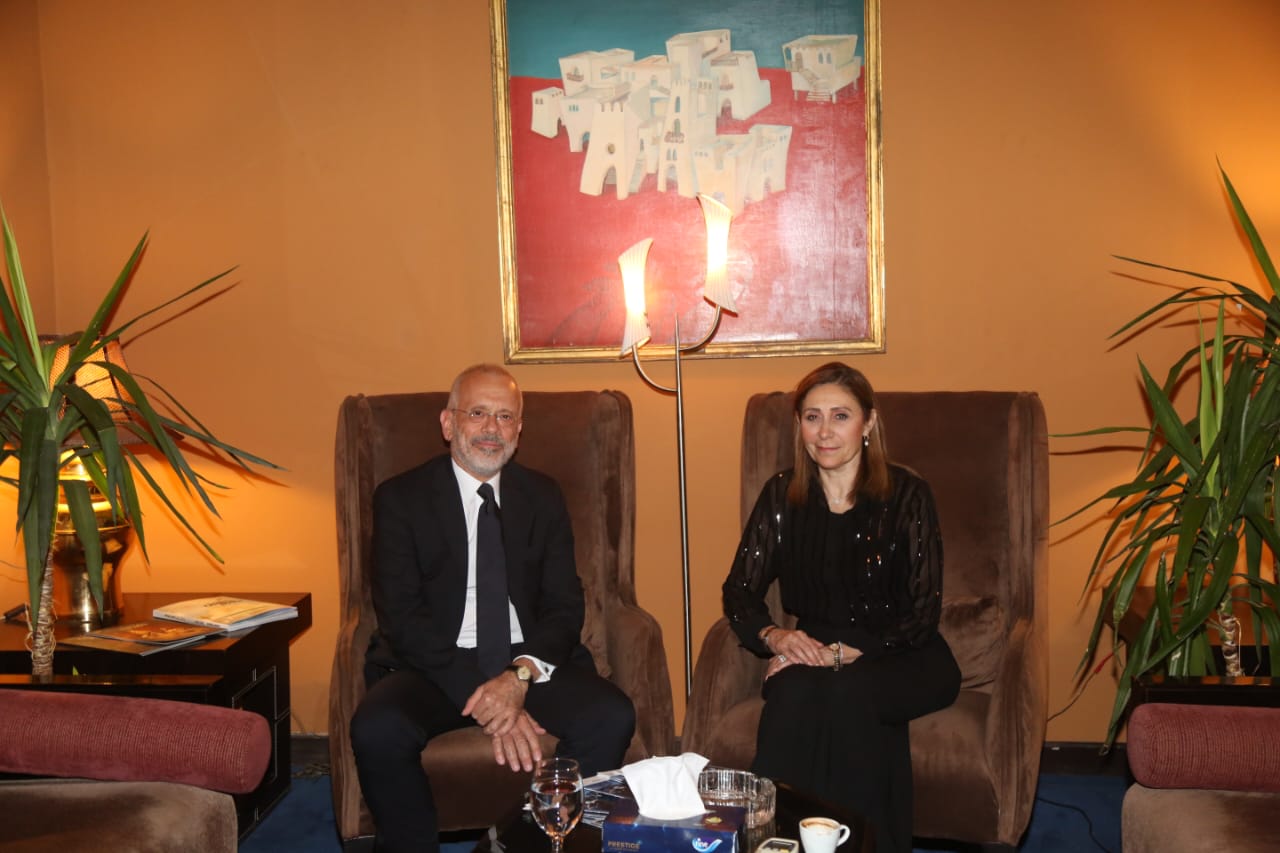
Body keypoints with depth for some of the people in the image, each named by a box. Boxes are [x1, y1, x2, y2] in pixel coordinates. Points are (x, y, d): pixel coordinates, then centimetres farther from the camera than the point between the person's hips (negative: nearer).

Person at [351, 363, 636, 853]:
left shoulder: (543, 496, 10)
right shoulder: (400, 499, 1)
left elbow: (564, 605, 4)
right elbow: (402, 616, -9)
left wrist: (522, 674, -17)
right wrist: (483, 699, -20)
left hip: (529, 662, 2)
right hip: (435, 666, -2)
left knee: (611, 717, -25)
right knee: (377, 729, -32)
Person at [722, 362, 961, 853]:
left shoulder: (906, 494, -8)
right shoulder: (783, 494, 3)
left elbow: (923, 615, -11)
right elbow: (739, 590, 3)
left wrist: (840, 653, -22)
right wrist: (774, 636, -18)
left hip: (902, 659, -2)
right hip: (814, 653, 2)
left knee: (845, 692, -35)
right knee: (794, 689, -33)